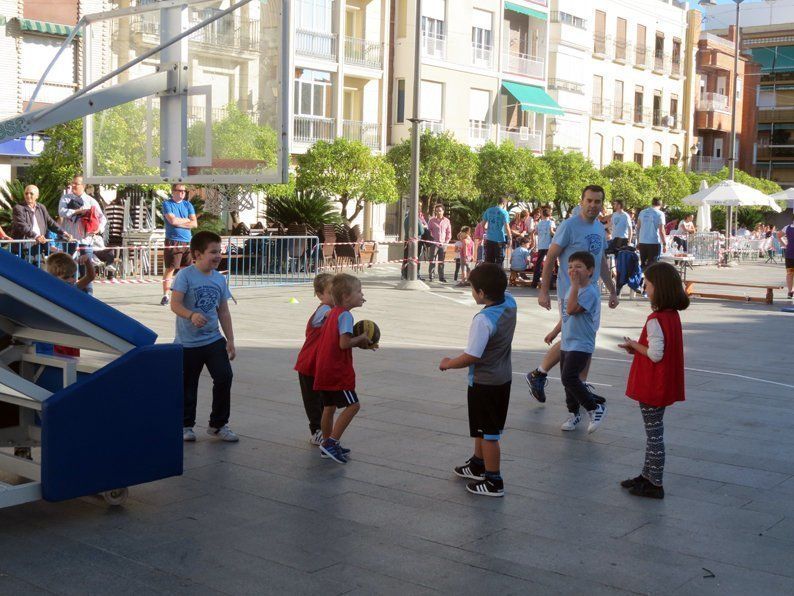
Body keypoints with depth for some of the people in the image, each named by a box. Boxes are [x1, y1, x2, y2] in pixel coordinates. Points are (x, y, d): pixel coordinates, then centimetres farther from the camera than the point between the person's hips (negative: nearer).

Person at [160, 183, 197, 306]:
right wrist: (187, 220, 0)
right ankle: (165, 296, -2)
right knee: (169, 268, -5)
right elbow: (172, 220, -14)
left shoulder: (188, 205, 13)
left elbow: (194, 223, 3)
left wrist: (179, 222, -7)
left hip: (187, 242, 5)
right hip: (173, 241, -4)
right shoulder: (167, 204, 1)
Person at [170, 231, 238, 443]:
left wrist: (230, 340, 9)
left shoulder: (220, 279, 6)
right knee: (188, 385, 7)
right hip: (188, 342, -4)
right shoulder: (185, 275, -11)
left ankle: (218, 424, 11)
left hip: (214, 340, 4)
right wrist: (191, 315, -40)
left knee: (224, 377, -5)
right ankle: (186, 425, 26)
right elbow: (175, 304, -21)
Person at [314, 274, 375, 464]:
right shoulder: (345, 315, -15)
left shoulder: (332, 312, 15)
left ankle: (327, 445, 25)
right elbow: (344, 343, -25)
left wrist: (360, 343, 12)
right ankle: (332, 442, -10)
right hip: (337, 371, -10)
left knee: (329, 407, 17)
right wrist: (362, 338, -8)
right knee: (352, 405, -7)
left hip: (323, 369, 10)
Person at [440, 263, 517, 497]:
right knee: (483, 428, 26)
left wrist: (448, 363, -9)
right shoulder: (510, 303, -5)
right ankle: (478, 464, 43)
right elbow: (503, 291, 20)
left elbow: (472, 357, -26)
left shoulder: (483, 320, -29)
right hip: (503, 378, 9)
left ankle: (493, 482, 13)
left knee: (488, 433, 3)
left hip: (484, 383, -9)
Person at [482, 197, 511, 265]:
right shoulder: (504, 212, -9)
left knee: (488, 261, 10)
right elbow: (507, 227, -15)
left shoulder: (488, 210, 6)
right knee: (499, 260, 3)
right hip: (500, 239, -5)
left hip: (489, 239, 5)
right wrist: (509, 238, -7)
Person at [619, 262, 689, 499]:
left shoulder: (655, 320, -23)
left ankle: (655, 484, 9)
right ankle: (648, 475, 32)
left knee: (654, 433, 0)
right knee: (654, 431, 19)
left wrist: (634, 345, -11)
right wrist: (638, 348, 6)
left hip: (652, 387, -10)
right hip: (663, 386, 10)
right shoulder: (673, 315, 6)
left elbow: (655, 354, -26)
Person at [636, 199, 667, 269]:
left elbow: (638, 228, 10)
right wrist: (665, 243, -4)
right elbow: (661, 231, -10)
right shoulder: (660, 214, -6)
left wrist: (638, 241, 18)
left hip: (642, 242, 4)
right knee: (652, 265, -1)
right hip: (654, 243, -4)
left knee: (643, 264, 13)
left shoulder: (642, 212, 7)